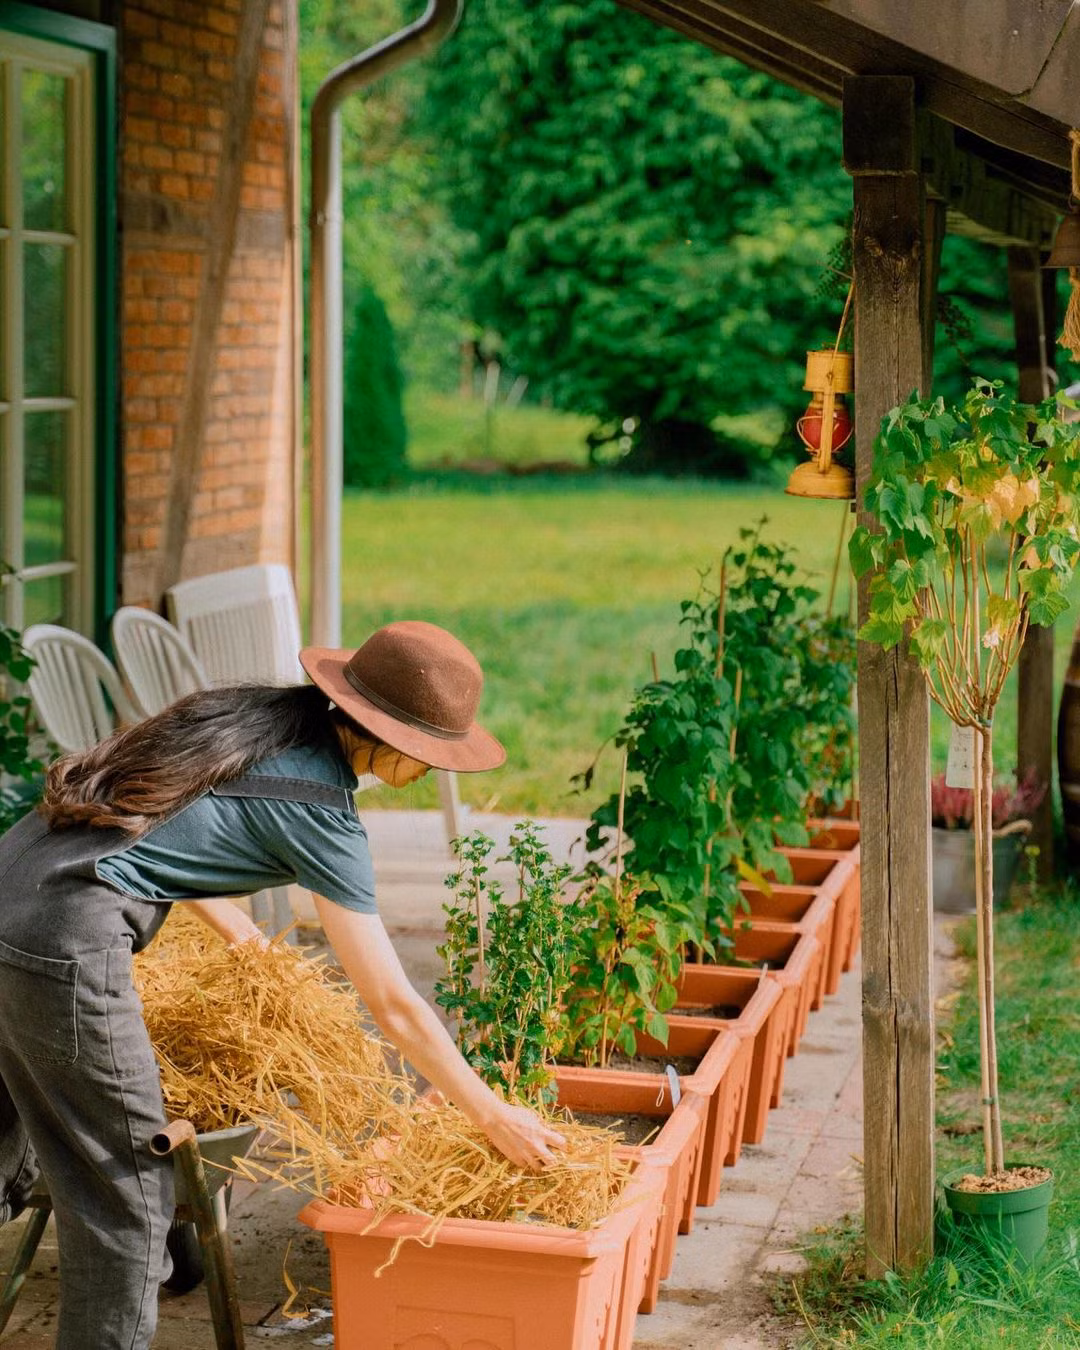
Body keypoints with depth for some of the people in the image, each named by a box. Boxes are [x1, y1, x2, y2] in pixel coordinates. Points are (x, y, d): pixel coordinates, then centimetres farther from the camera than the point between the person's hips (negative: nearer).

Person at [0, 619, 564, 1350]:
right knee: (128, 1200, 4)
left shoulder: (258, 713, 13)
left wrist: (240, 932, 30)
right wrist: (495, 1116, 4)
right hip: (66, 941, -9)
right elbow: (393, 1005, -5)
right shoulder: (319, 812, -8)